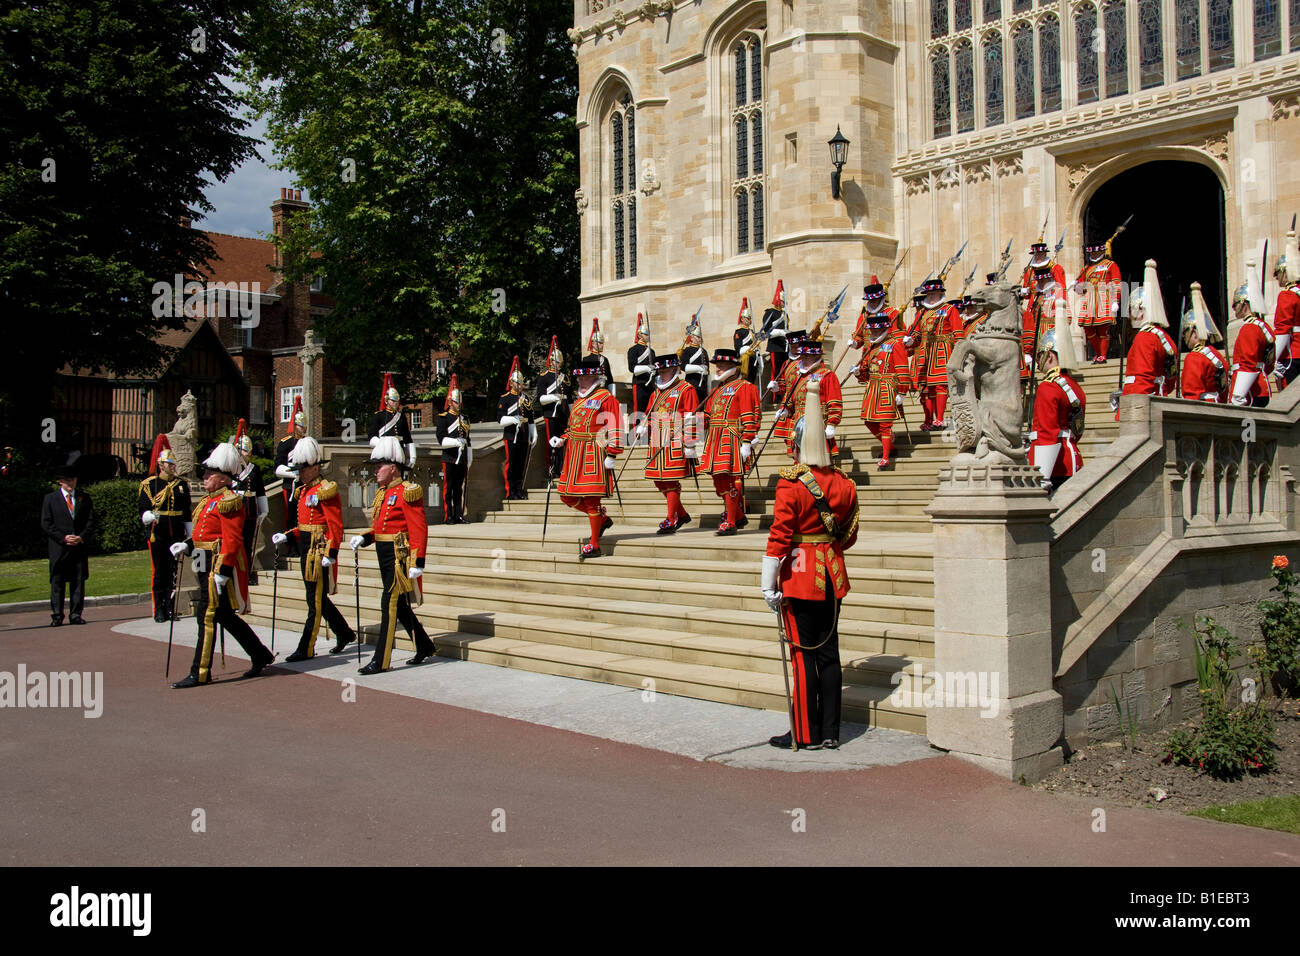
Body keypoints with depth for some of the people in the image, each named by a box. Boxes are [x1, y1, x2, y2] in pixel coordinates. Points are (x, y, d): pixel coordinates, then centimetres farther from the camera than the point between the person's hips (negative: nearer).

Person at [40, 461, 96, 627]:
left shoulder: (84, 498, 12)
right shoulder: (50, 498, 7)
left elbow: (91, 521, 8)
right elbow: (46, 524, 1)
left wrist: (81, 537, -8)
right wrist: (63, 538, -10)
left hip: (80, 547, 2)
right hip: (58, 548, -2)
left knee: (78, 582, 2)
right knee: (57, 582, -1)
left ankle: (75, 615, 8)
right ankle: (57, 616, 4)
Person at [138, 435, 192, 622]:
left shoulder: (182, 484, 10)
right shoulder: (149, 484, 2)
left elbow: (187, 512, 13)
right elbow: (143, 511, 1)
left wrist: (190, 536, 10)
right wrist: (150, 516, -21)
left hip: (176, 535, 3)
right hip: (157, 535, -2)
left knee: (173, 571, 5)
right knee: (159, 572, 1)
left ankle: (170, 608, 12)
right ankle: (159, 610, 7)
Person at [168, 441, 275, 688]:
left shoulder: (228, 501, -13)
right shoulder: (209, 500, 17)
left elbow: (232, 540, -19)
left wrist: (222, 572, -24)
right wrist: (188, 546, 9)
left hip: (220, 565, -10)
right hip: (206, 565, 10)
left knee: (207, 617, -7)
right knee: (225, 616, 14)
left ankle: (200, 674, -1)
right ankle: (261, 655, 25)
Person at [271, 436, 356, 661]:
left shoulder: (326, 490, -13)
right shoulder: (302, 491, 14)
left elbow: (336, 526, -17)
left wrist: (331, 554, -21)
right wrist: (286, 535, 5)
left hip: (320, 552, -9)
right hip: (306, 551, 9)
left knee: (315, 601, -3)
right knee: (317, 598, 15)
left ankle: (306, 649, 1)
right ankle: (345, 633, 29)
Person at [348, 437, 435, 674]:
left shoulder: (407, 492, -13)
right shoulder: (382, 493, 14)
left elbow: (419, 530, -17)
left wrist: (417, 563, -22)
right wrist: (364, 539, 1)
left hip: (400, 557, -9)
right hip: (385, 556, 9)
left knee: (389, 605, -8)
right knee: (399, 605, 15)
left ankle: (380, 661, -5)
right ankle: (424, 647, 29)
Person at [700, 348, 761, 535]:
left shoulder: (744, 387, -3)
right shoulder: (716, 390, 21)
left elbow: (750, 418, -10)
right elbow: (706, 416, 24)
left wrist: (747, 443, -16)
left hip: (732, 440, -8)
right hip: (714, 442, 8)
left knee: (730, 480, -8)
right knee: (719, 481, 9)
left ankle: (730, 522, -1)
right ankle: (739, 516, 23)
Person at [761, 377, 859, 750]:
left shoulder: (791, 484, -14)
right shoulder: (843, 483, 5)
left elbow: (779, 538, -16)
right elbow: (850, 534, 12)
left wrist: (769, 584, -10)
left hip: (800, 578, -6)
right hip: (832, 578, 6)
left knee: (804, 656, 1)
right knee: (828, 652, 10)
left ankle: (807, 734, 7)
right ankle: (830, 732, 16)